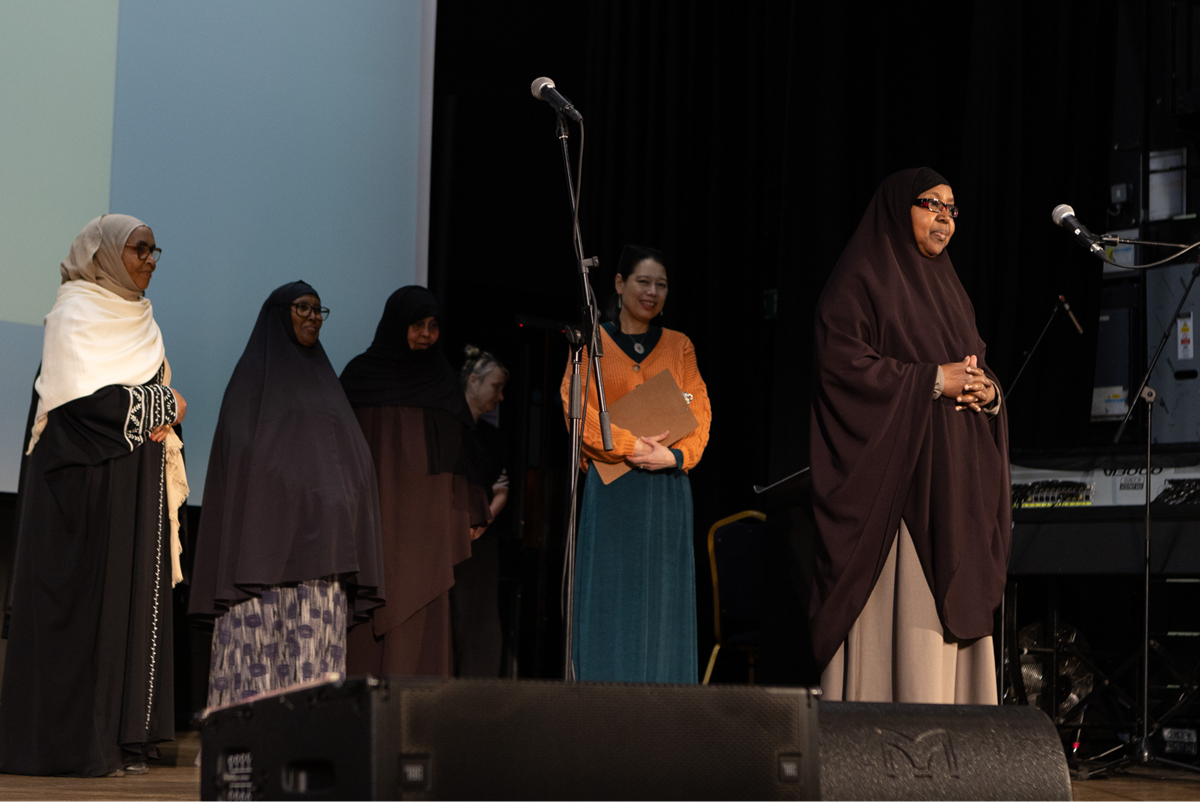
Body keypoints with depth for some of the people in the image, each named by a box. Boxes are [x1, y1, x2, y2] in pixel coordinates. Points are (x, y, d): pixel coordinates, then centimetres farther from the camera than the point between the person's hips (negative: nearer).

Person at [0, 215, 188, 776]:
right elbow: (80, 398, -19)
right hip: (87, 483, -8)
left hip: (135, 486, 8)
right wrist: (162, 404, -9)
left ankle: (122, 738, 7)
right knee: (85, 599, -8)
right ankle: (74, 744, -4)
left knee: (134, 598, 5)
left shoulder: (137, 318, 18)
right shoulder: (75, 314, -8)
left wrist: (162, 419, 0)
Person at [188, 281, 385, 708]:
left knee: (318, 650, -1)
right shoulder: (253, 376, 5)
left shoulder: (322, 379, 22)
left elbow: (352, 459, 19)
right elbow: (239, 458, -5)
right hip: (268, 541, -5)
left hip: (321, 550, 6)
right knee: (260, 638, -10)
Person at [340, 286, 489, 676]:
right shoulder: (361, 374, 5)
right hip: (374, 515, -2)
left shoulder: (444, 381, 12)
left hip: (427, 516, 2)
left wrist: (470, 512, 5)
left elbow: (460, 451, 12)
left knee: (420, 611, -5)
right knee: (373, 608, -6)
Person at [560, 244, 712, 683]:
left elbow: (699, 411, 7)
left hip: (667, 486, 2)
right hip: (611, 486, -2)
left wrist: (675, 455, -12)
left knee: (663, 593, 0)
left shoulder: (679, 346, 14)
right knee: (611, 592, -4)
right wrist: (629, 444, -15)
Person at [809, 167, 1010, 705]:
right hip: (895, 475, -8)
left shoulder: (948, 288, 23)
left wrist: (987, 392, -1)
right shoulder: (861, 279, -1)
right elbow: (840, 362, -14)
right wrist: (932, 380, -14)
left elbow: (977, 372, 24)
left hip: (954, 482, 8)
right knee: (899, 615, -13)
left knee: (952, 606, 3)